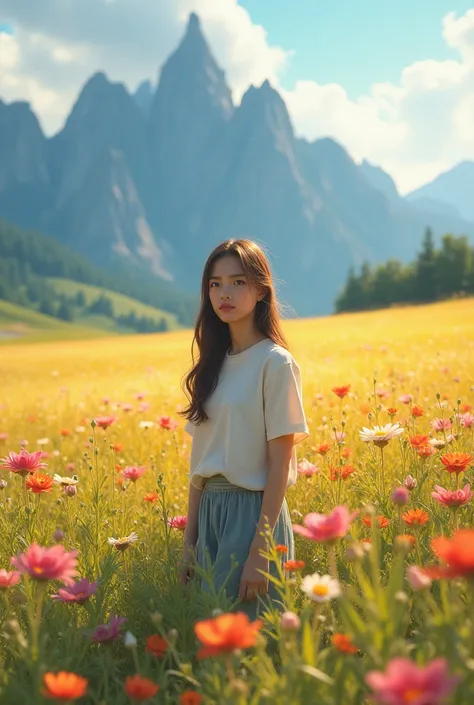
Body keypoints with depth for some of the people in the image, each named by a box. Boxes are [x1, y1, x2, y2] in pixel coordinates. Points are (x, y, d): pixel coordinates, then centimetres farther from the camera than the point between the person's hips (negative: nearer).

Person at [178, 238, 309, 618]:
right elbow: (201, 458, 12)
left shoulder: (275, 363, -9)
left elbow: (280, 465, -12)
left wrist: (259, 553, -16)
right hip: (210, 512, 7)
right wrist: (190, 541, 10)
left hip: (254, 512, -6)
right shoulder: (213, 365, 10)